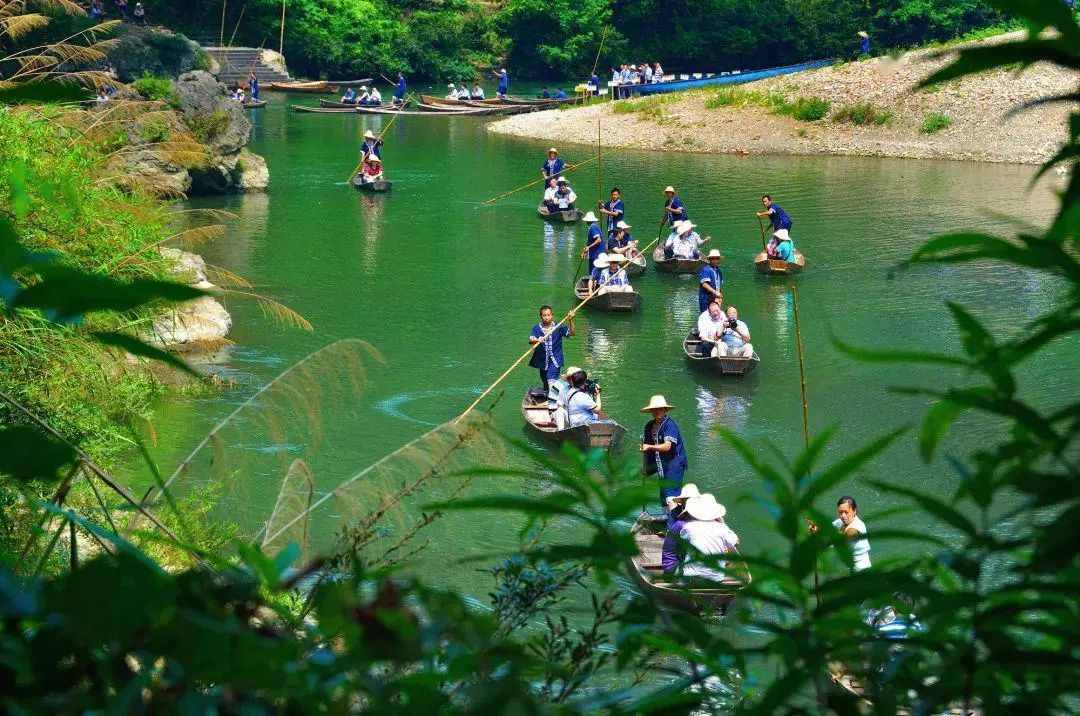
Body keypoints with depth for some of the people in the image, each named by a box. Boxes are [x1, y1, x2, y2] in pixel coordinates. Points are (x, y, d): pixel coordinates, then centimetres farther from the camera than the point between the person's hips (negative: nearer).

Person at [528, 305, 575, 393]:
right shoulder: (536, 328, -1)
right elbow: (531, 339, -17)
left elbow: (571, 333, -12)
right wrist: (537, 340, -41)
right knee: (545, 385, 17)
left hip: (554, 360, -3)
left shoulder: (558, 327, -2)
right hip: (542, 360, 3)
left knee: (551, 382, -20)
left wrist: (570, 321, -28)